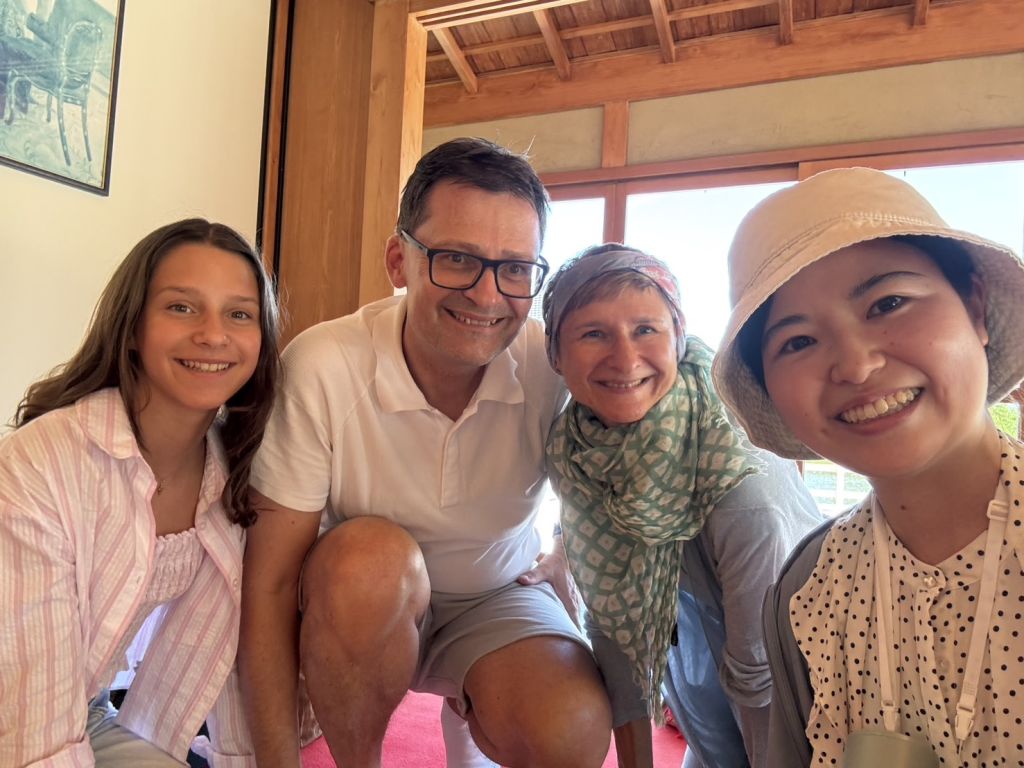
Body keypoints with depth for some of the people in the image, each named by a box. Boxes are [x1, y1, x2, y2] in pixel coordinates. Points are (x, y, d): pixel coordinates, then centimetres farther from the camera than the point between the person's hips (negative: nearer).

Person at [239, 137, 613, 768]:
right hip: (359, 606, 0)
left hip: (499, 599, 1)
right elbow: (269, 583, -20)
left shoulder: (552, 368, -19)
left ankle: (469, 717, 11)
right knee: (372, 554, -33)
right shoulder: (322, 368, -24)